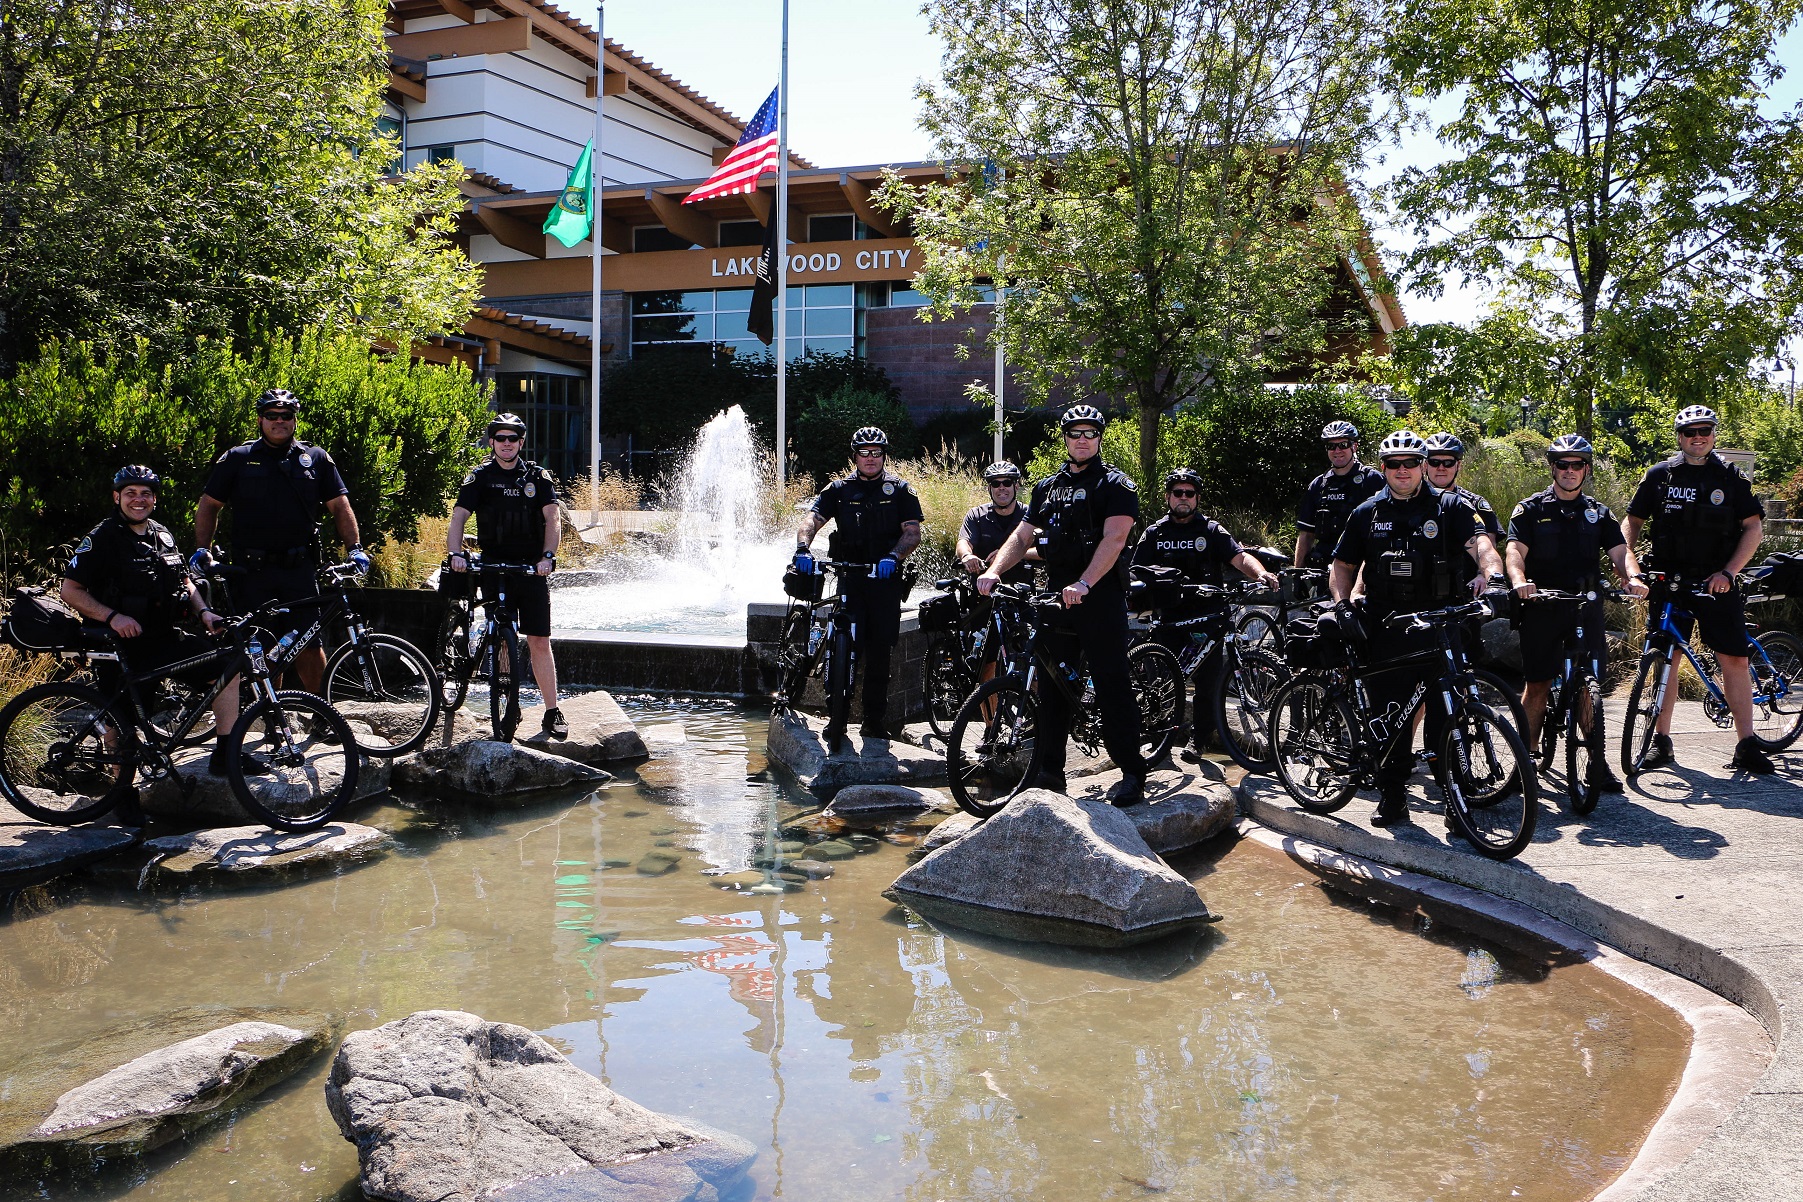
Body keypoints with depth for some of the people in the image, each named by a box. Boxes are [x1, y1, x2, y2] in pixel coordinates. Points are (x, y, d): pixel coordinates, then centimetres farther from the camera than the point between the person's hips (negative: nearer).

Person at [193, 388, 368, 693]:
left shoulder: (316, 459, 10)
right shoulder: (237, 459, 9)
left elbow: (340, 506, 9)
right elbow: (209, 505, 12)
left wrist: (354, 548, -3)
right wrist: (202, 549, 0)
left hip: (300, 568, 0)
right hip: (253, 570, 0)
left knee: (309, 644, -5)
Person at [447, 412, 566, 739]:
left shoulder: (538, 477, 5)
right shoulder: (479, 478, 4)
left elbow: (552, 519, -4)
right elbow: (458, 519, -5)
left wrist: (547, 556, -20)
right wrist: (456, 554, -22)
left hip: (532, 569, -1)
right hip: (494, 568, 1)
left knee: (539, 641, -4)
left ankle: (552, 712, 0)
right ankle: (510, 706, 16)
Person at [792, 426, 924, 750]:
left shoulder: (900, 490, 6)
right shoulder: (839, 489, 8)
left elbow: (913, 533, -4)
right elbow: (812, 519, -5)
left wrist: (893, 557, -23)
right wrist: (803, 548, -26)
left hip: (886, 579, 0)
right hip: (849, 578, 0)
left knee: (880, 652, 4)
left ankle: (875, 720, 14)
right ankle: (837, 719, -2)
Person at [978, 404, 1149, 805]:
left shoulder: (1116, 485, -1)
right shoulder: (1048, 487, 17)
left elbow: (1114, 539, -15)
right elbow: (1022, 536, 13)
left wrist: (1083, 584, -28)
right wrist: (993, 571, -5)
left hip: (1100, 595, -6)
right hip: (1055, 594, 6)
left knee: (1112, 683, -6)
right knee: (1052, 682, 7)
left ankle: (1132, 773, 1)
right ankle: (1050, 770, 15)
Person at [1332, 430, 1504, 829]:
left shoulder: (1450, 506, 4)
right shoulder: (1367, 513, 12)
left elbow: (1479, 542, -12)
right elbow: (1343, 565, 18)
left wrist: (1492, 572, -33)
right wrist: (1342, 601, 0)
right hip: (1386, 628, 2)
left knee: (1445, 715, -3)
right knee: (1390, 714, 6)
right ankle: (1393, 795, 17)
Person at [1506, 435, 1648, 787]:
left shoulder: (1599, 513, 14)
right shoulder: (1531, 510, 4)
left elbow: (1620, 550, 1)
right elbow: (1515, 550, -11)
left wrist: (1632, 577, -21)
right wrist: (1519, 581, -32)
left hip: (1586, 608, 2)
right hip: (1541, 608, -2)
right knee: (1537, 685, 1)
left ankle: (1598, 760, 5)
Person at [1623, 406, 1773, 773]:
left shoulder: (1730, 477, 5)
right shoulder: (1659, 475, 6)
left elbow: (1754, 528, 2)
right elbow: (1633, 521, 10)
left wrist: (1728, 572, -10)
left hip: (1719, 582, 0)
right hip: (1669, 580, 1)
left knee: (1734, 659, -5)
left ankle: (1746, 745, 2)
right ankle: (1661, 739, 13)